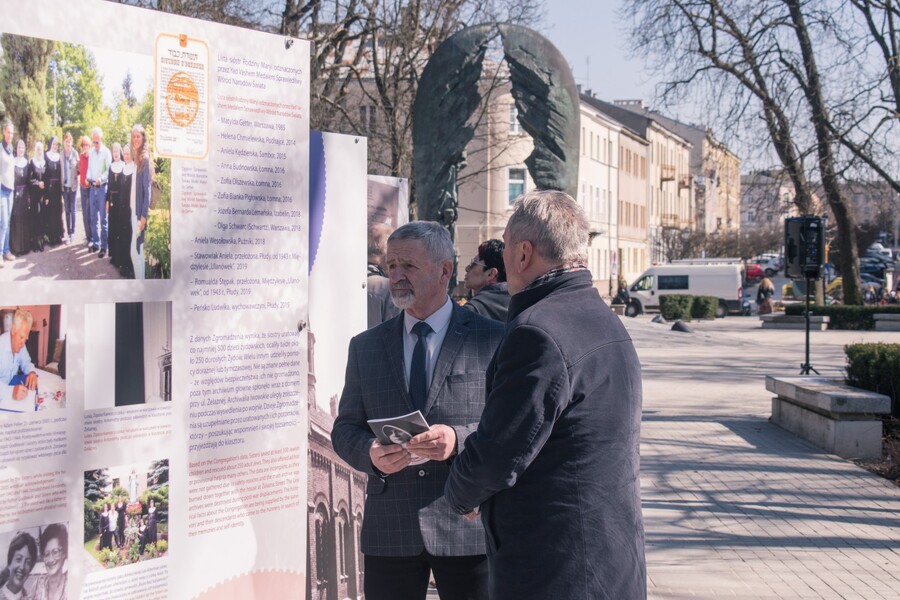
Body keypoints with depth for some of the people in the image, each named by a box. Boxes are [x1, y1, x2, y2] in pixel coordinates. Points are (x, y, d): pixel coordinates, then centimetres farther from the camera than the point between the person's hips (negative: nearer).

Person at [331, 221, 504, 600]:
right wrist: (370, 454, -12)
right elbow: (345, 429, 10)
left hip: (469, 526, -2)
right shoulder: (365, 346, 10)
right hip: (389, 530, 3)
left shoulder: (493, 339, 0)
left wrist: (459, 439, -21)